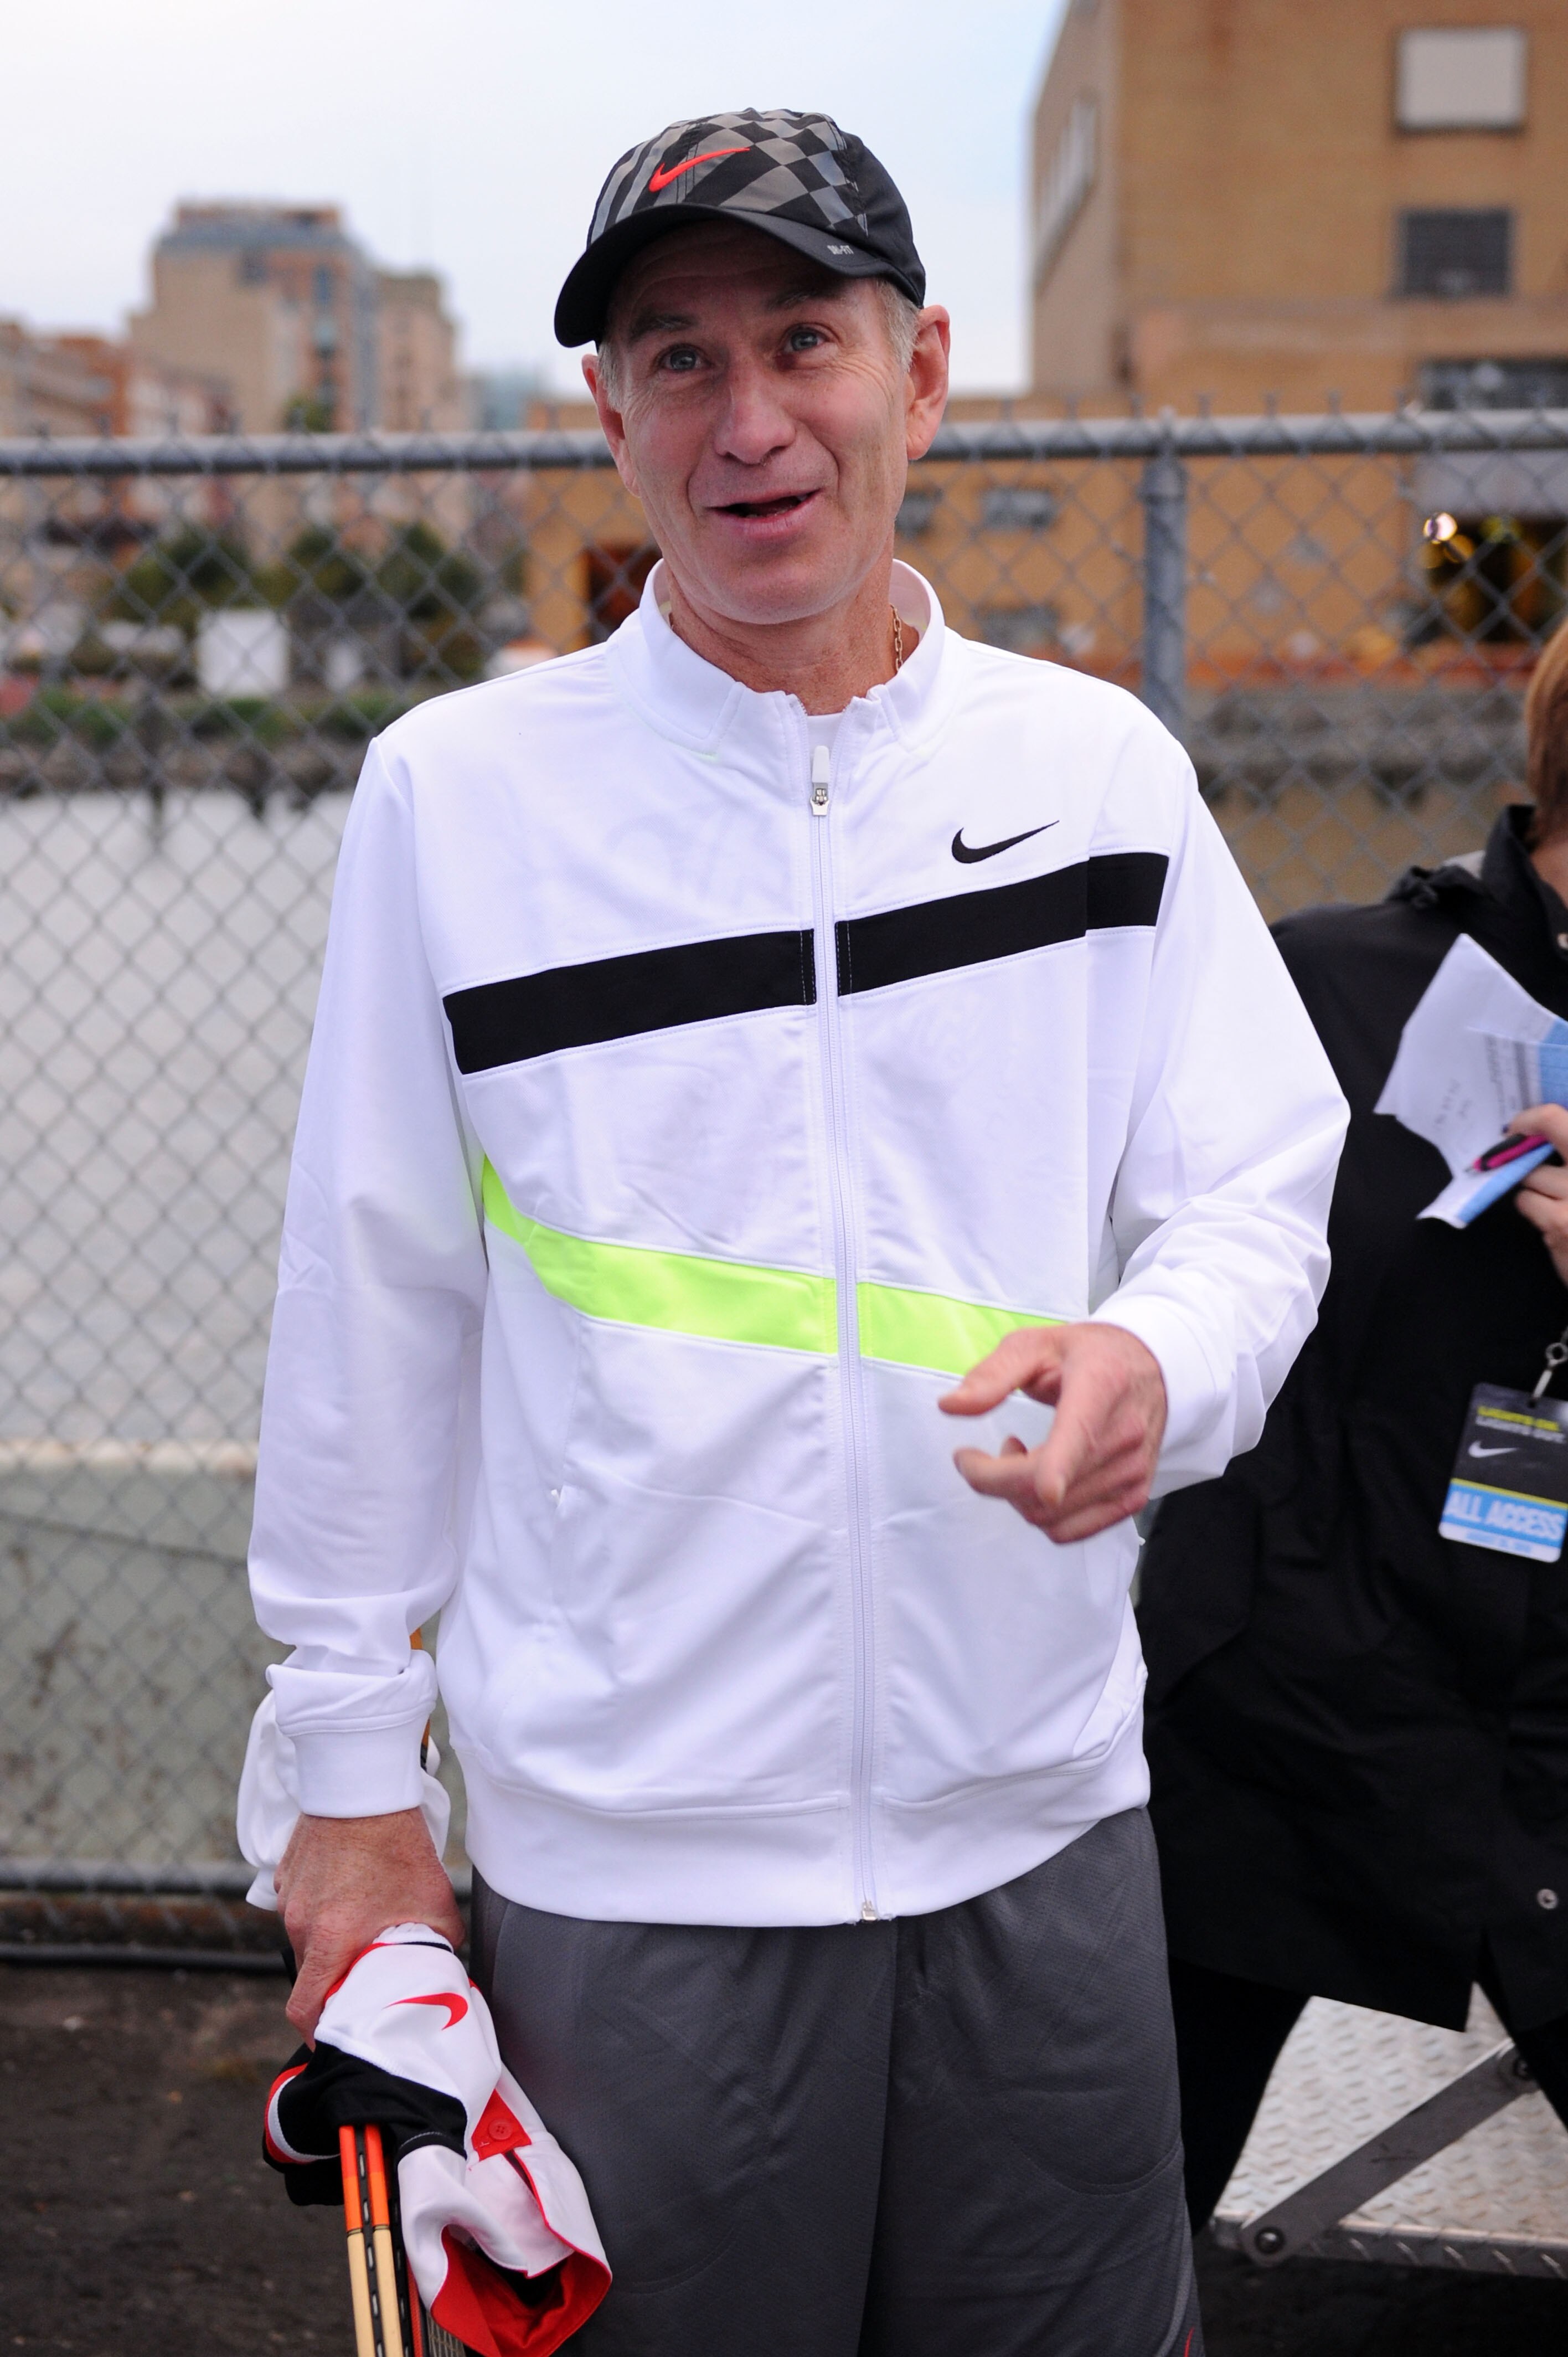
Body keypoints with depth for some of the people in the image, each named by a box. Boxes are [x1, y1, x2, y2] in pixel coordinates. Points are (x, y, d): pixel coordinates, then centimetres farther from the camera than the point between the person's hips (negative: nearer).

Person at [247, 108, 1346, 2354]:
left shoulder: (1099, 766, 2)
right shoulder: (456, 790, -3)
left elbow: (1259, 1198, 5)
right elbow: (372, 1307, 1)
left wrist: (1155, 1360, -19)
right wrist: (352, 1773, 4)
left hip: (1041, 1826, 2)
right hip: (622, 1851, -2)